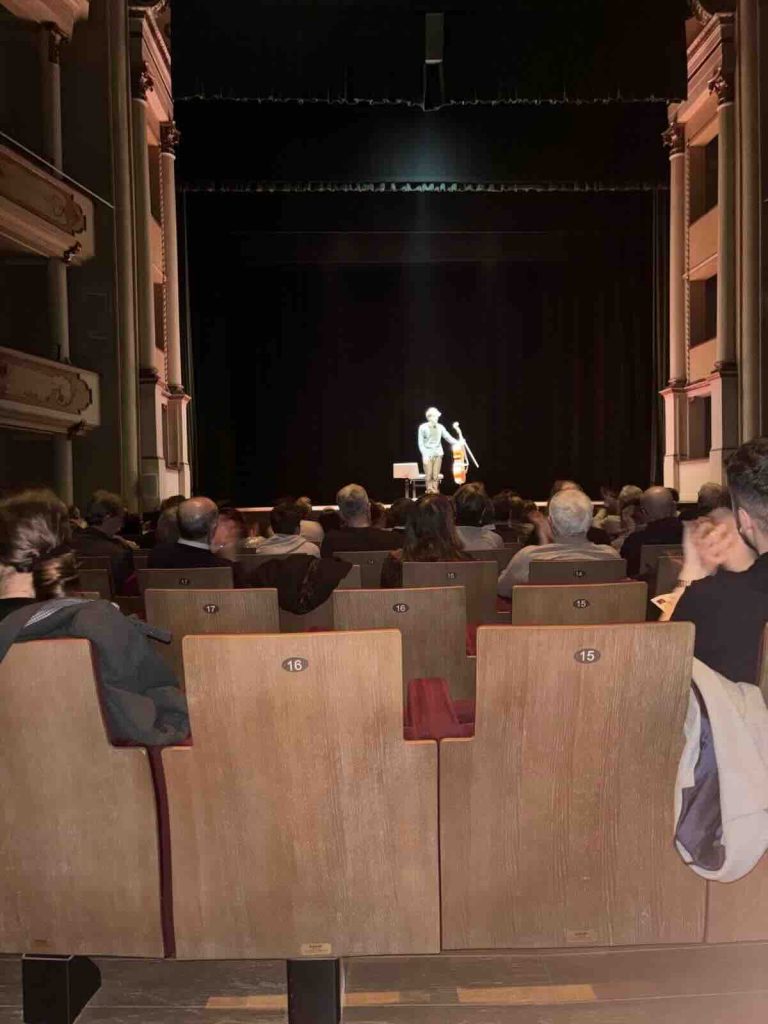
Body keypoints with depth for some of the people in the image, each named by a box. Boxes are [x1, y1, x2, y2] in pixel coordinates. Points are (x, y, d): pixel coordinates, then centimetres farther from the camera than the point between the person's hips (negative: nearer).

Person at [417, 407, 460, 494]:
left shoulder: (440, 427, 6)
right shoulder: (423, 427, -3)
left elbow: (448, 437, 4)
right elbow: (420, 443, -3)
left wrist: (458, 443, -12)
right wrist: (424, 454, -13)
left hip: (438, 454, 3)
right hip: (428, 454, -3)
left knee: (436, 476, 3)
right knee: (428, 476, -6)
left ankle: (435, 493, 7)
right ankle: (429, 492, -1)